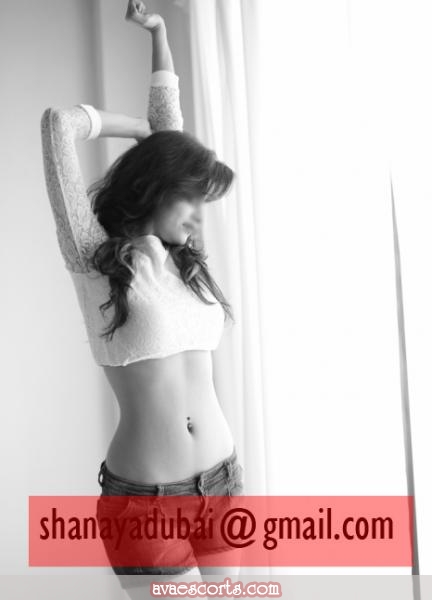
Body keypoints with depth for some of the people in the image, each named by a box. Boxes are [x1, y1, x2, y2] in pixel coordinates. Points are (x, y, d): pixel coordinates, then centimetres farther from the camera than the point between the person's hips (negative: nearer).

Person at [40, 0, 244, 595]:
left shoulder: (182, 257, 6)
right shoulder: (96, 258, -6)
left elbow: (169, 137, 15)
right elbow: (59, 122, -12)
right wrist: (145, 129, 5)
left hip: (223, 478, 6)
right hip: (145, 498, -5)